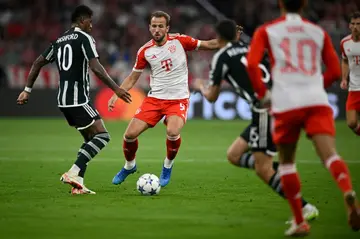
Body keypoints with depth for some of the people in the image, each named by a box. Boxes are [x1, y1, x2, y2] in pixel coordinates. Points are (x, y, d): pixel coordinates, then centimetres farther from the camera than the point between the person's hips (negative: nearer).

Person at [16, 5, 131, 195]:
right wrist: (116, 89, -19)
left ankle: (78, 184, 6)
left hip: (63, 100, 9)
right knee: (102, 136, -8)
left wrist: (27, 90, 23)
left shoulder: (59, 41, 17)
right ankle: (72, 173, -21)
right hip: (78, 99, -9)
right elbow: (95, 67, -19)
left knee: (90, 139, 15)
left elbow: (38, 63, 19)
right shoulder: (84, 38, -7)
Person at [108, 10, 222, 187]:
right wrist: (116, 95, 0)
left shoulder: (179, 41, -5)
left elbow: (207, 45, 2)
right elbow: (133, 77, 10)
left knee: (172, 132, -30)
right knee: (130, 134, -7)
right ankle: (129, 166, 26)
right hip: (155, 98, 3)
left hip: (178, 99, -3)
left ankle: (168, 166, 0)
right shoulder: (145, 51, 1)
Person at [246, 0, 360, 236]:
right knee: (329, 153, -14)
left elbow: (252, 63, -4)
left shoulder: (266, 31, 12)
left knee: (286, 161, 16)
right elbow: (335, 71, 16)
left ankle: (300, 222, 15)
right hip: (317, 101, 1)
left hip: (286, 103, -1)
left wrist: (263, 94, 6)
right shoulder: (319, 32, 18)